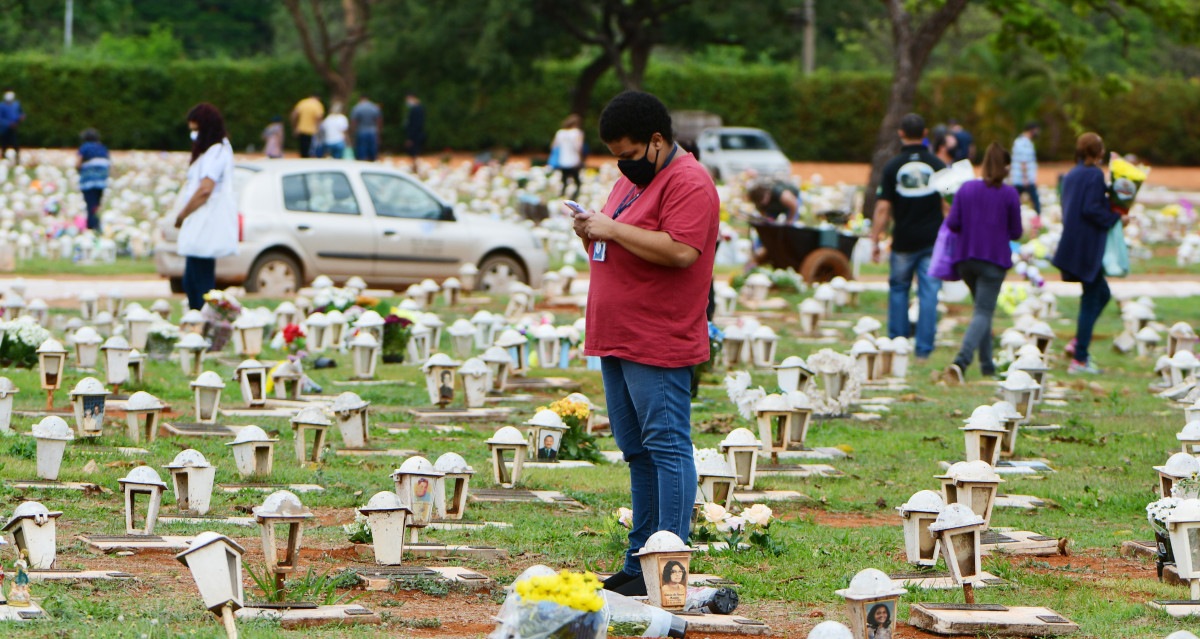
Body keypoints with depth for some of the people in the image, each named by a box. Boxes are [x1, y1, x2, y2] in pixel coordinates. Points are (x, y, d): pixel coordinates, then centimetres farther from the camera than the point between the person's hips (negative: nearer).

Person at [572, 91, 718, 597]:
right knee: (637, 453, 12)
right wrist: (591, 235, 4)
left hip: (659, 346, -10)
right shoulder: (630, 181, 19)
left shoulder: (688, 183, -12)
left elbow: (681, 251, -24)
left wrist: (613, 229, -19)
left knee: (666, 449, -9)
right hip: (616, 342, 10)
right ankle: (638, 564, 16)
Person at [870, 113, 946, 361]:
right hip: (933, 240, 1)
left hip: (904, 240, -1)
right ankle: (924, 349, -1)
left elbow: (883, 207, -7)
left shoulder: (893, 166, -4)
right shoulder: (937, 164, 0)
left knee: (898, 289, 15)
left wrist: (875, 240, -1)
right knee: (929, 293, 2)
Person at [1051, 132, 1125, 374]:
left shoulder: (1071, 175, 13)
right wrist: (1115, 218, -9)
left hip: (1072, 243, 9)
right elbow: (1091, 209, -22)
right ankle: (1080, 359, -2)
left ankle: (1080, 343, 13)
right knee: (1091, 300, -2)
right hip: (1088, 245, -9)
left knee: (1102, 293, 21)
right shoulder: (1095, 175, -13)